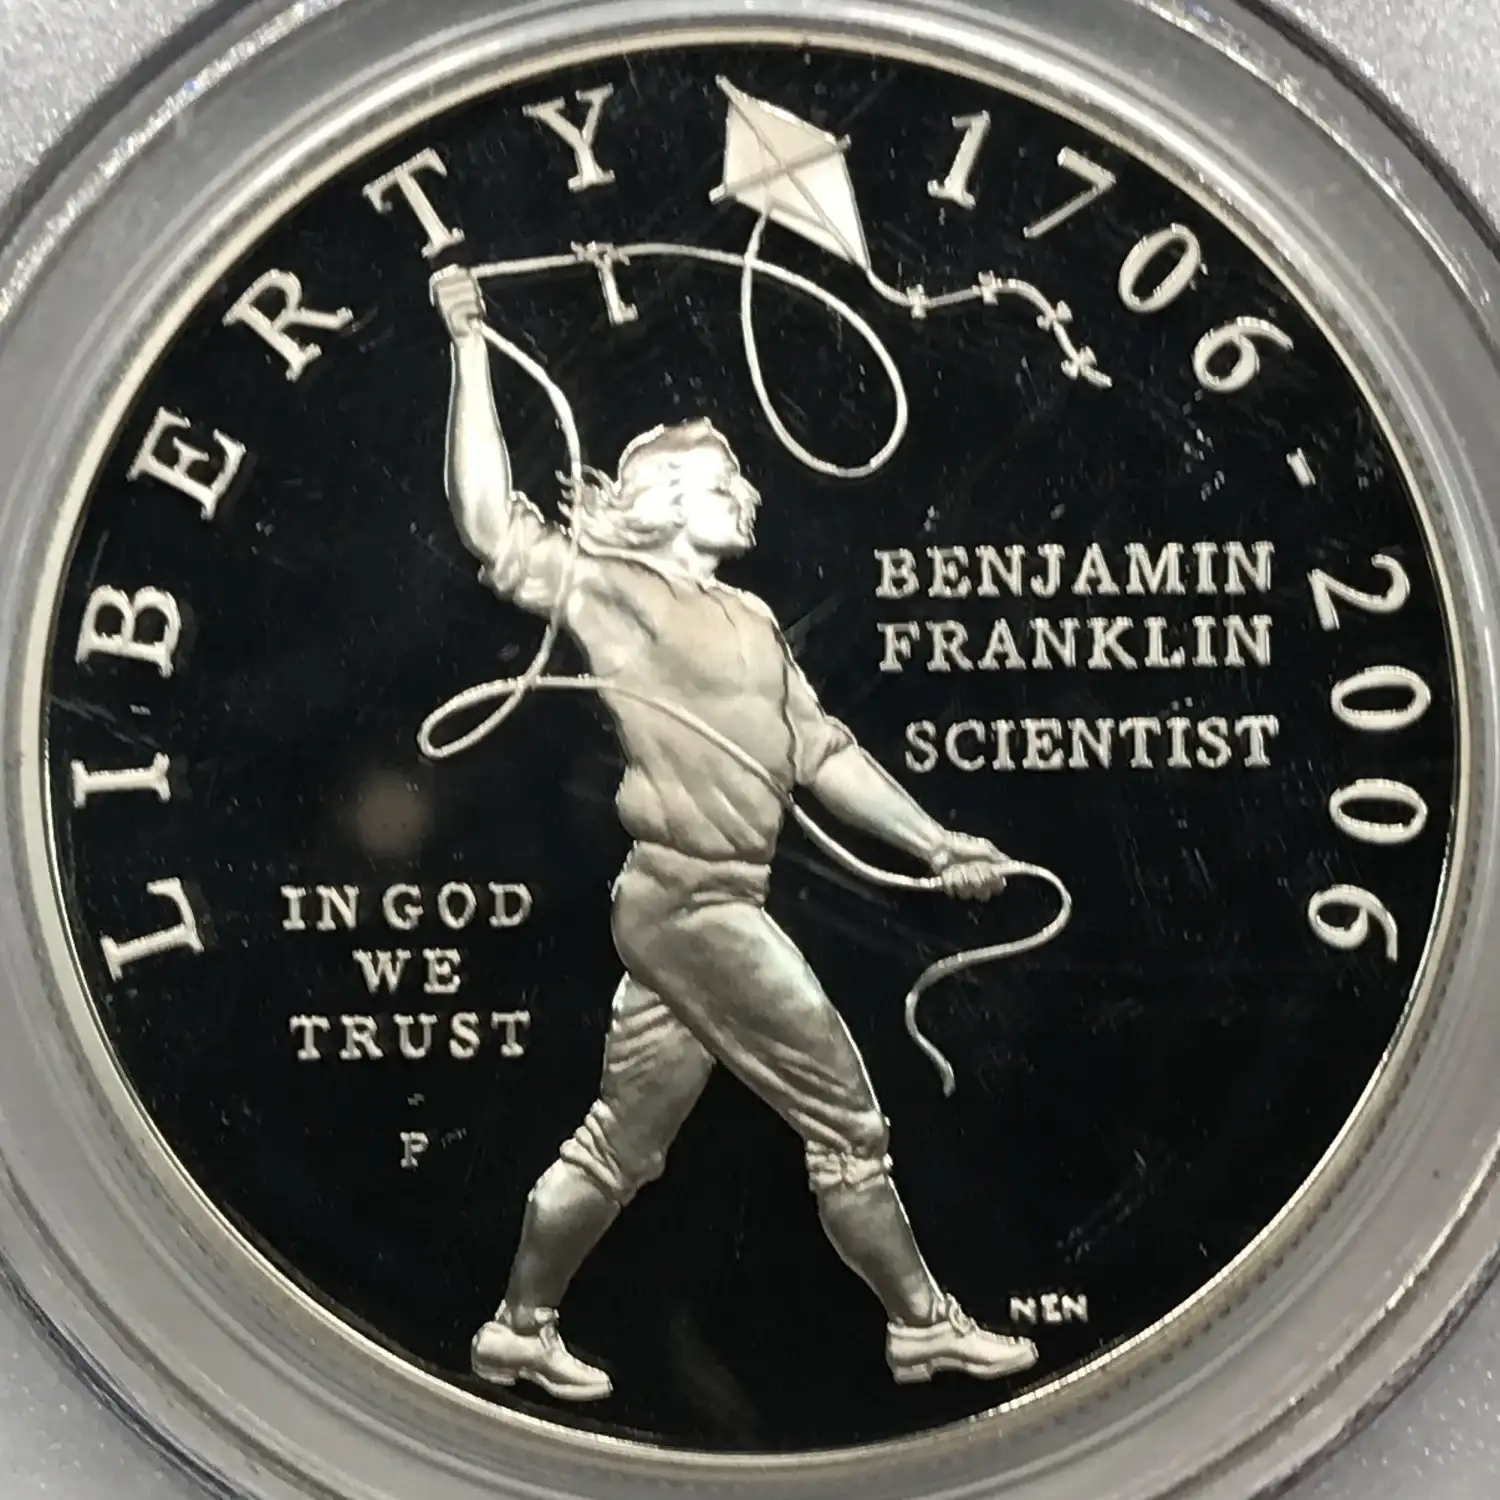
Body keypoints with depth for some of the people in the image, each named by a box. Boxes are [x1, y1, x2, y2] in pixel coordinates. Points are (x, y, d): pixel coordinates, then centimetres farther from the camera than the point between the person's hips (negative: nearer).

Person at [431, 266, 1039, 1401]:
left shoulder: (749, 618, 18)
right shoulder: (608, 592, -4)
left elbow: (818, 750, 15)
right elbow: (490, 522, -16)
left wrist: (934, 844, 8)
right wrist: (471, 352, -14)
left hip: (710, 905, 8)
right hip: (691, 903, -8)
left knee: (622, 1143, 14)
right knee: (846, 1116, -2)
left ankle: (521, 1331, 25)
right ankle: (924, 1325, 10)